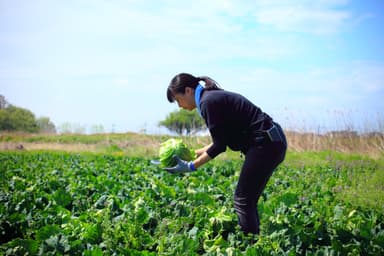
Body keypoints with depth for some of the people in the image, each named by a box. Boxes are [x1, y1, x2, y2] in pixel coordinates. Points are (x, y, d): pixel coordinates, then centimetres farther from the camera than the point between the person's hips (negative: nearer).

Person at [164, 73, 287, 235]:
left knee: (243, 200, -3)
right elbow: (221, 141, 21)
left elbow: (219, 145, -15)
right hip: (272, 142, 10)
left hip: (265, 143, -10)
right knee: (248, 200, 14)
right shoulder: (214, 97, 15)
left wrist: (190, 166, -9)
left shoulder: (208, 102, -14)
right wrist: (193, 153, 21)